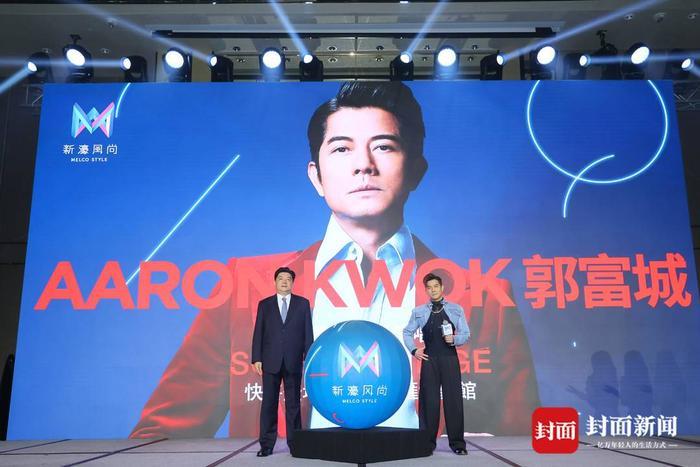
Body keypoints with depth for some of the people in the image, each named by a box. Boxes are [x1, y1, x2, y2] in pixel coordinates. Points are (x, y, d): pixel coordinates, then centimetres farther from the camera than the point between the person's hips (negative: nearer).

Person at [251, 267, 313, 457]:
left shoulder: (302, 303, 6)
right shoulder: (264, 304, 7)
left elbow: (308, 332, 3)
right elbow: (258, 333, 4)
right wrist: (256, 359, -3)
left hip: (293, 361, 0)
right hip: (271, 361, 0)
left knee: (293, 403, 5)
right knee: (268, 403, 2)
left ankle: (295, 443, 14)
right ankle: (267, 444, 9)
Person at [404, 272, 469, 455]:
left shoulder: (456, 309, 7)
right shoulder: (418, 312, 9)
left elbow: (465, 334, 6)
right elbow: (407, 332, 16)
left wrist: (454, 339, -14)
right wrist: (413, 349, 3)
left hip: (449, 358, -1)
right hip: (429, 358, 1)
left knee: (453, 399, -1)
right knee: (429, 400, 3)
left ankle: (457, 443, 8)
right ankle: (428, 442, 11)